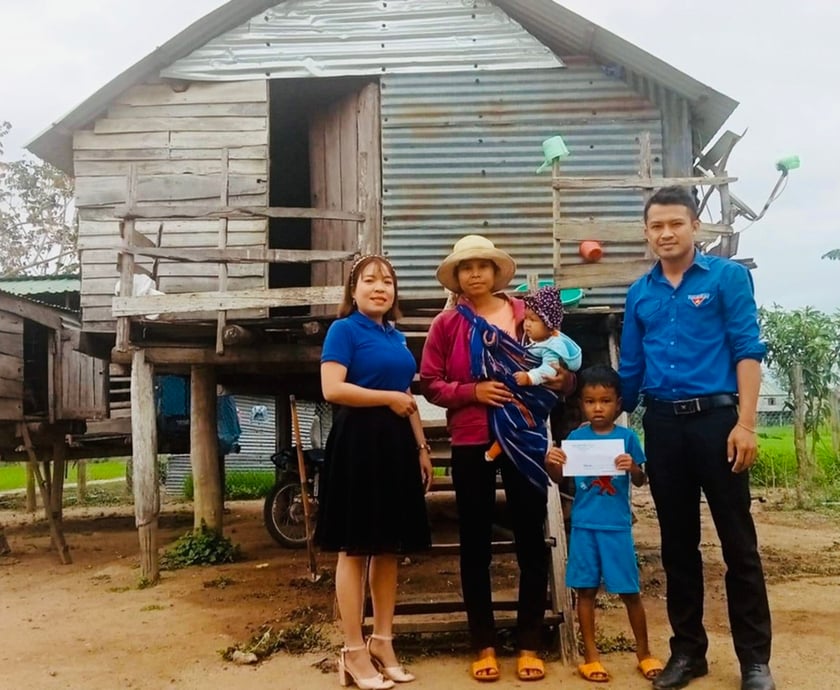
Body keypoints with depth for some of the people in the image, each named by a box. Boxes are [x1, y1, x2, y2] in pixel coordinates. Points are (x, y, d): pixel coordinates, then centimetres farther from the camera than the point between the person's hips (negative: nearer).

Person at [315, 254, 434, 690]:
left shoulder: (396, 337, 18)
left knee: (390, 547, 10)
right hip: (358, 441, -7)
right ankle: (353, 651, 6)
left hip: (396, 444, 7)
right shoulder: (344, 329, -4)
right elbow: (332, 389, -16)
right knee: (355, 548, -2)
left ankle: (382, 642, 20)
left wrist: (421, 447, 16)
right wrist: (389, 397, -11)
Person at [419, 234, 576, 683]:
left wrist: (561, 379, -13)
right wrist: (472, 390, -14)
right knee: (475, 544, 7)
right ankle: (484, 645, 20)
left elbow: (554, 364, 10)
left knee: (531, 540, 5)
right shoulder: (446, 324, 4)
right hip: (471, 442, 0)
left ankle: (529, 644, 18)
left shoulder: (527, 314, 4)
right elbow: (430, 384, 1)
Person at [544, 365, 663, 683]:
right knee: (586, 590, 7)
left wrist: (633, 467, -22)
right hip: (584, 525, 1)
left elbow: (640, 481, 0)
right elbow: (559, 478, 3)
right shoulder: (576, 437, 1)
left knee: (629, 591, 6)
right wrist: (550, 463, -18)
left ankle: (644, 652, 24)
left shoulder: (627, 436, -1)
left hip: (617, 525, -1)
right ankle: (590, 656, 19)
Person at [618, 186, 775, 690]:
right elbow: (631, 367, 15)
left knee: (738, 543, 2)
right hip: (663, 425, 4)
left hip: (716, 418, -4)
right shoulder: (640, 293, 11)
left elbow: (747, 351, -6)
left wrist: (745, 424, -15)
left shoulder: (728, 276, 0)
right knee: (678, 544, 12)